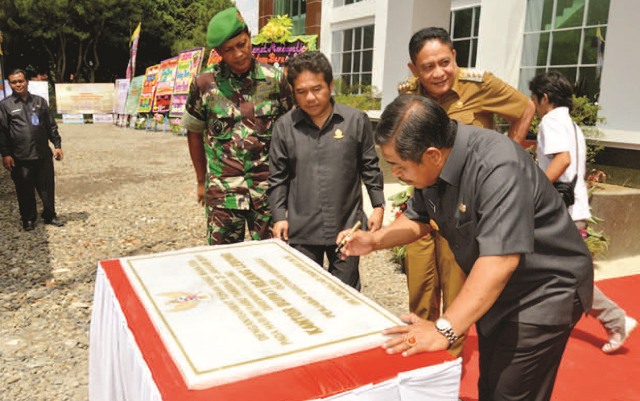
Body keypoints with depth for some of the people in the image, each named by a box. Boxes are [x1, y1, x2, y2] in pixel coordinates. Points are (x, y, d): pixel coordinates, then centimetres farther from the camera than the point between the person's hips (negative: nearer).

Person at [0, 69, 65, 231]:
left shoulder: (40, 101, 9)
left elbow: (51, 126, 11)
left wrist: (57, 145, 5)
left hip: (43, 155, 2)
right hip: (21, 158, -2)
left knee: (47, 187, 9)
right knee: (25, 191, 7)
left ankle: (50, 216, 24)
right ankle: (28, 219, 22)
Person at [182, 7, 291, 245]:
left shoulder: (275, 79, -1)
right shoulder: (204, 84, -2)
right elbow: (194, 133, 9)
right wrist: (201, 181, 12)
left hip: (268, 189, 0)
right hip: (222, 191, 0)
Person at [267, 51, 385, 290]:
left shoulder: (356, 121, -3)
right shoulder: (285, 126, -1)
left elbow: (370, 168, 6)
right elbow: (278, 176, 5)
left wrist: (378, 205, 4)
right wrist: (279, 216, 1)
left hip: (346, 227, 0)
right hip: (301, 230, 1)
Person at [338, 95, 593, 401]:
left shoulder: (497, 167, -32)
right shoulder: (431, 167, -7)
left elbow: (500, 258, -38)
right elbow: (418, 219, 9)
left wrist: (444, 329, -41)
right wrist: (374, 240, -7)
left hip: (544, 291, -7)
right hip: (495, 291, 8)